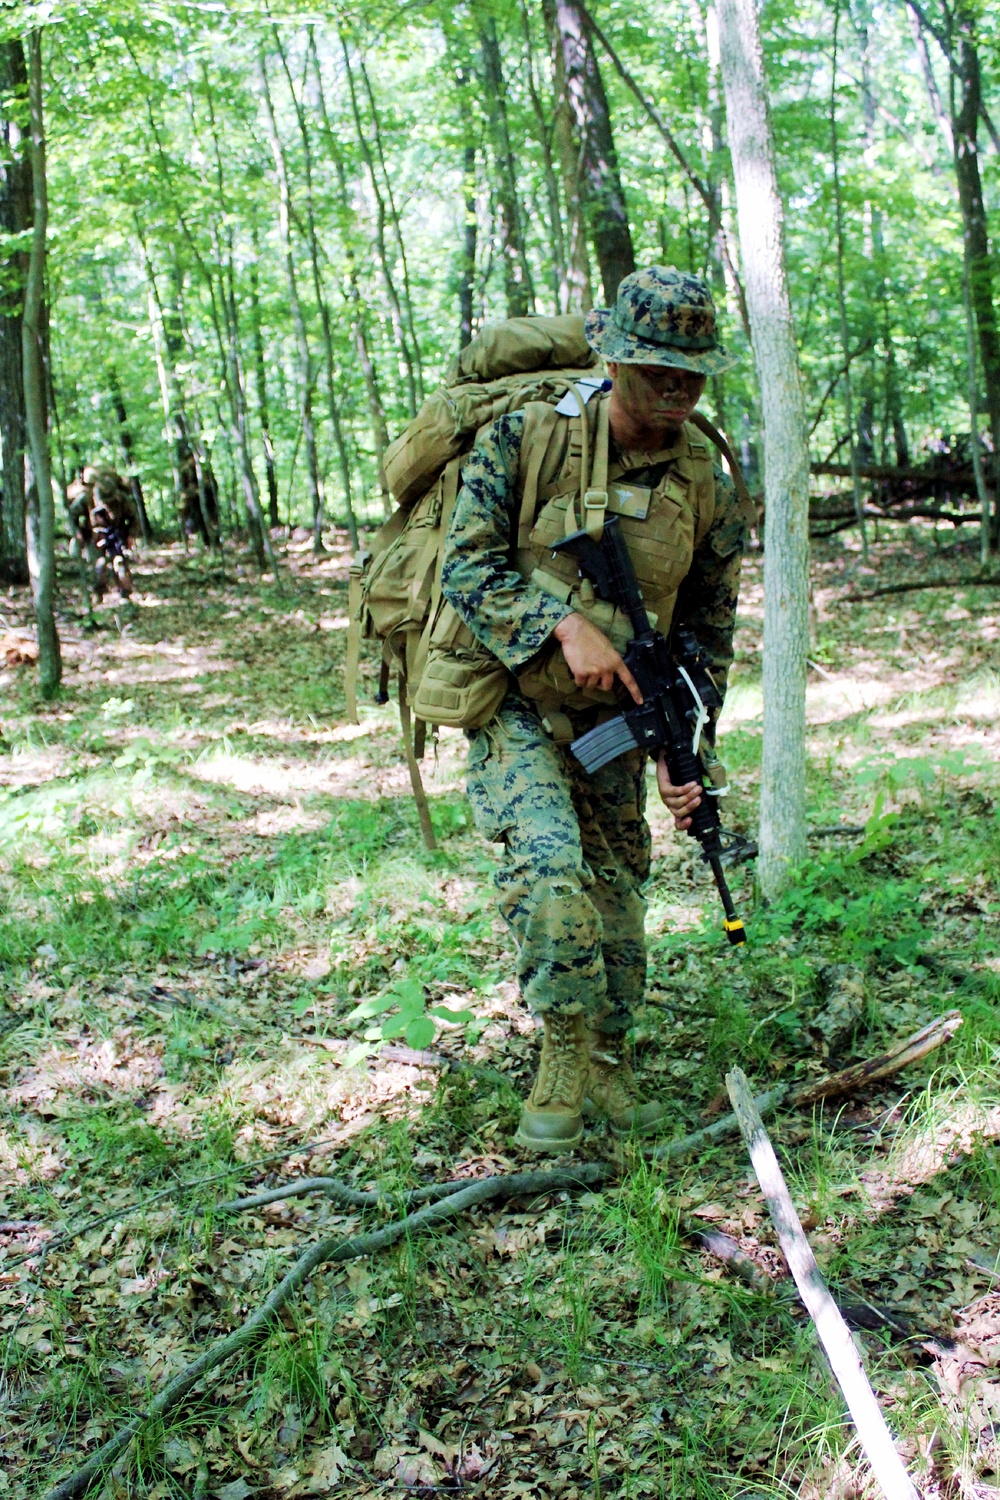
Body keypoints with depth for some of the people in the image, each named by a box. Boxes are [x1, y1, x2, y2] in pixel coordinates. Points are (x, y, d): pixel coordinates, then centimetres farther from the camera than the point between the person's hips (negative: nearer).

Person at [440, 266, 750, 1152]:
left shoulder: (707, 488, -1)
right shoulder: (526, 439, -12)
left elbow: (708, 635, 7)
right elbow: (467, 566, -14)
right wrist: (567, 623, -27)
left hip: (615, 719, 4)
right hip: (514, 706, -4)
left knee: (616, 899, 11)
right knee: (548, 864, -26)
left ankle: (607, 1066, 31)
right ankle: (567, 1054, -8)